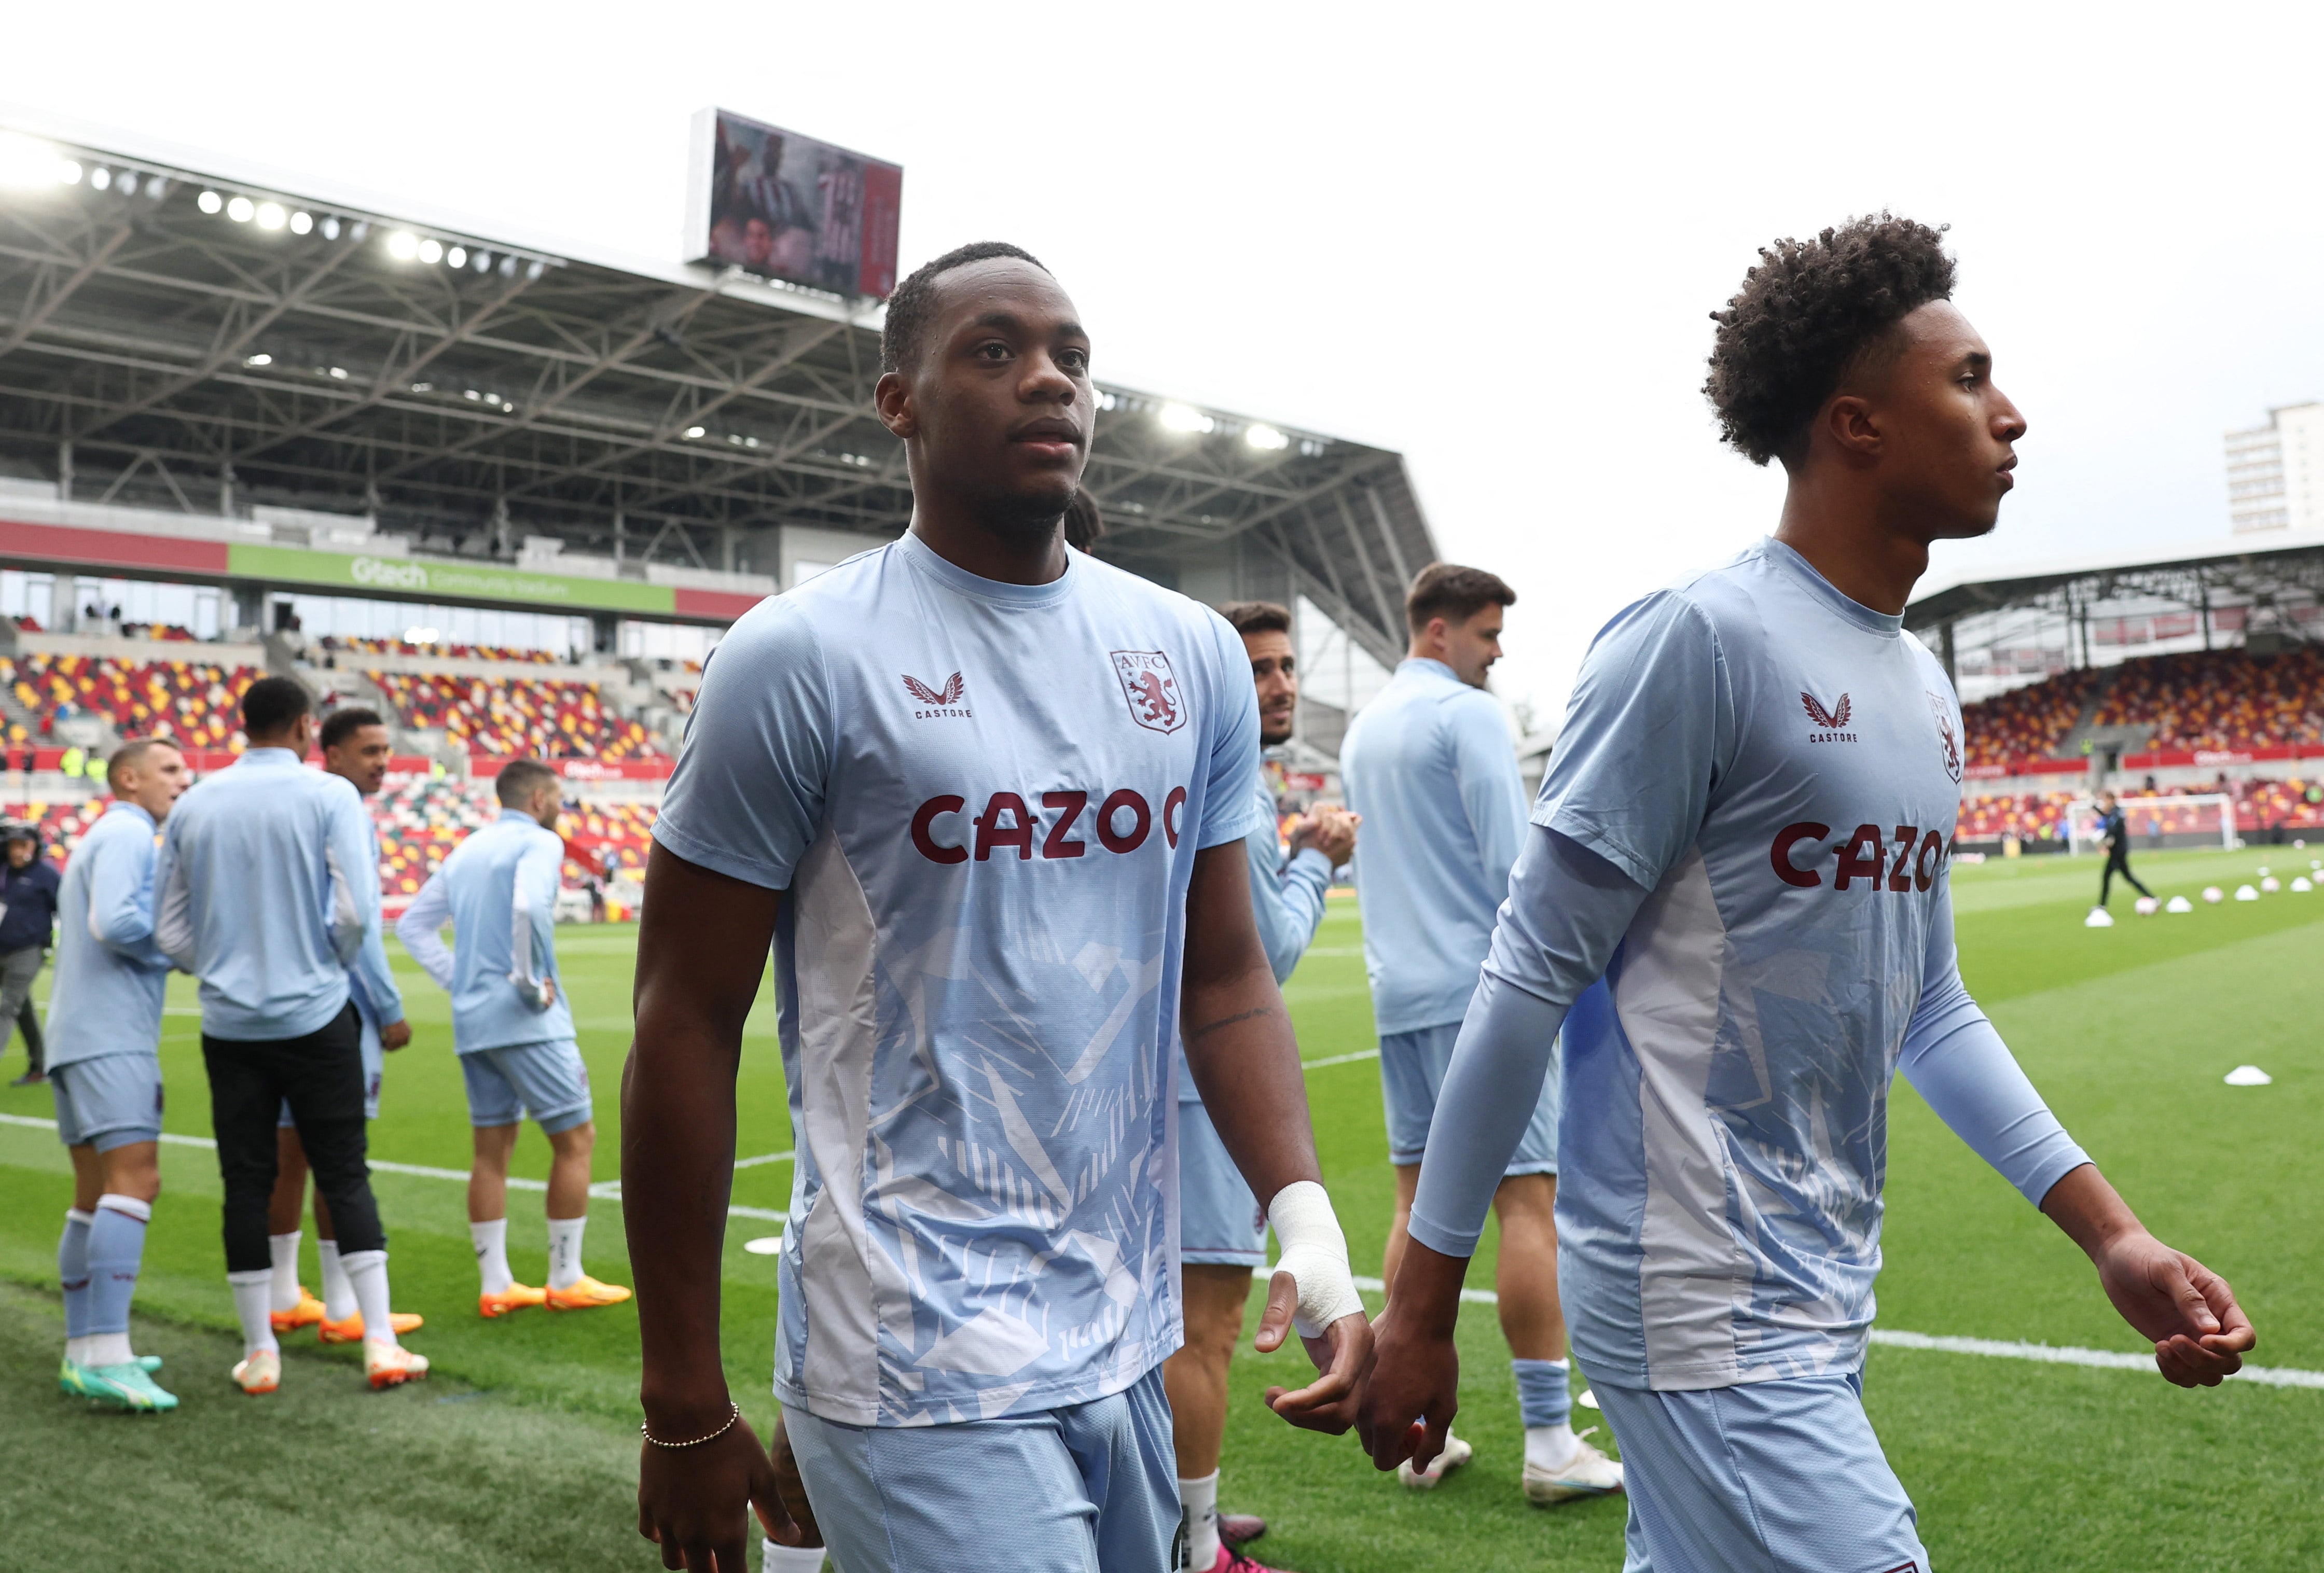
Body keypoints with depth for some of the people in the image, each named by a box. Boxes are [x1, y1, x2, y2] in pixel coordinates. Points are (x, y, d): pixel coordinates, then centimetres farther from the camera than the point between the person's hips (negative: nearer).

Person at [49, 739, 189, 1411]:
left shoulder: (97, 841, 25)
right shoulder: (127, 834, -6)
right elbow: (115, 923, -20)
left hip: (76, 1037, 11)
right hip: (110, 1036, -11)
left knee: (96, 1194, 10)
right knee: (136, 1180, -18)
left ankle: (83, 1354, 13)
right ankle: (108, 1357, -24)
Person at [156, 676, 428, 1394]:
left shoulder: (193, 805, 5)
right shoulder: (330, 795, -7)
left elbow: (169, 930, 6)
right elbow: (357, 913, -13)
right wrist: (334, 964, 6)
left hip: (228, 1024, 3)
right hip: (316, 1018, -3)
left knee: (247, 1182, 9)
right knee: (344, 1176, 4)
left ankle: (260, 1353, 14)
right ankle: (380, 1343, 3)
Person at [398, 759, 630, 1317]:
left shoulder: (467, 850, 17)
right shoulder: (539, 842, -7)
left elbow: (412, 924, 21)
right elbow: (529, 906, -27)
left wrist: (458, 979, 14)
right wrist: (533, 981, -17)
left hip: (472, 1021, 8)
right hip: (528, 1021, -8)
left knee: (492, 1149, 11)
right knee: (575, 1138, 1)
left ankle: (495, 1286, 14)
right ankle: (566, 1281, 4)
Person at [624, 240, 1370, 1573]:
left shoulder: (1194, 656, 6)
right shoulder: (803, 658, -9)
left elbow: (1225, 980, 9)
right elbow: (688, 1028, -7)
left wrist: (1307, 1217, -5)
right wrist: (685, 1408, -5)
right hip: (923, 1365, -5)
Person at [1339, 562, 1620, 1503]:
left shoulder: (1362, 728, 17)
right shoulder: (1467, 714, -8)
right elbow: (1513, 861, -14)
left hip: (1397, 993, 8)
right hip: (1482, 986, -8)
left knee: (1420, 1200, 9)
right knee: (1527, 1197, -4)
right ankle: (1548, 1442, -1)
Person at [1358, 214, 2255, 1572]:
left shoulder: (1926, 687, 12)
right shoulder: (1700, 639, -14)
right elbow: (1535, 977, -14)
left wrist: (2111, 1231, 11)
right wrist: (1422, 1307, -11)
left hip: (1829, 1298, 8)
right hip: (1703, 1300, -8)